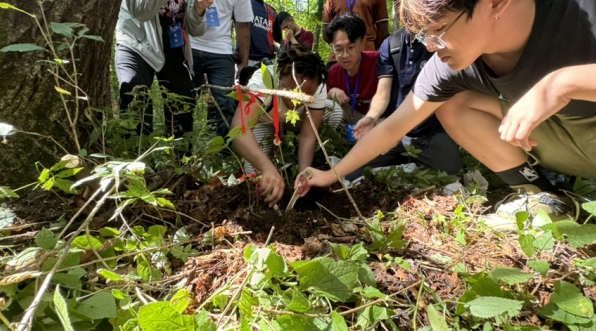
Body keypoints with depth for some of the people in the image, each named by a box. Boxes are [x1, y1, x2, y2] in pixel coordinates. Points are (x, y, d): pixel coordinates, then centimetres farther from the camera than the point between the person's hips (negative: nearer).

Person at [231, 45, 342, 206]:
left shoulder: (318, 88, -31)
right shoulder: (262, 81, -41)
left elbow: (308, 136, -28)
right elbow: (239, 128, -56)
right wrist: (268, 168, -70)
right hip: (264, 123, -2)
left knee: (336, 115, -23)